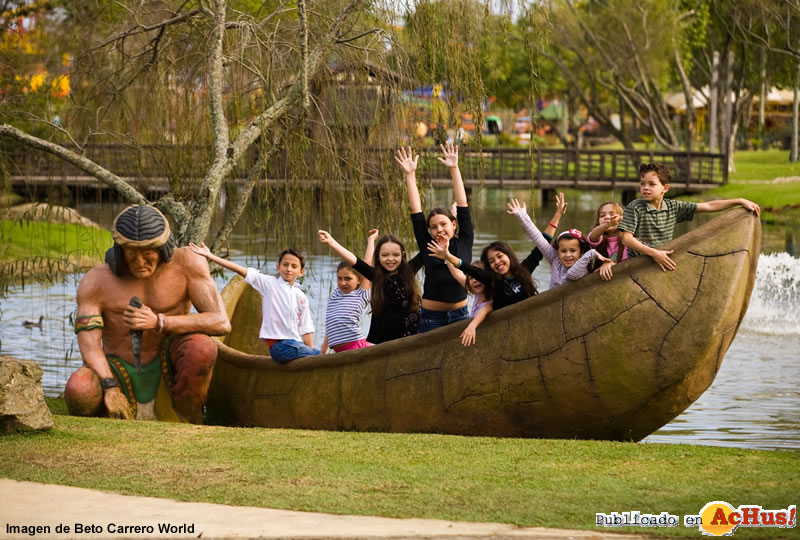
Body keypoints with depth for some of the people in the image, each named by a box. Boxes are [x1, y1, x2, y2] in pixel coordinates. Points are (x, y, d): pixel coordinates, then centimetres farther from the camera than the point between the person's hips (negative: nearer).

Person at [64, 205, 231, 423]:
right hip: (120, 372, 0)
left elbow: (221, 323, -17)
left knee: (202, 347, -34)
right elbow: (89, 345, -17)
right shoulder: (96, 281, -9)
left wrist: (159, 323, -27)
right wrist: (110, 387, -35)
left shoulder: (186, 263, -9)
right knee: (78, 391, -34)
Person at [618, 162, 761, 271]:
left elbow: (708, 206, 6)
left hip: (665, 266, 4)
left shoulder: (674, 207, 4)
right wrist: (653, 253, -28)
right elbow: (626, 238, -16)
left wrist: (741, 201, 2)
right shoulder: (635, 208, -8)